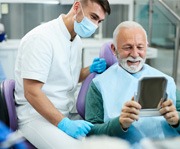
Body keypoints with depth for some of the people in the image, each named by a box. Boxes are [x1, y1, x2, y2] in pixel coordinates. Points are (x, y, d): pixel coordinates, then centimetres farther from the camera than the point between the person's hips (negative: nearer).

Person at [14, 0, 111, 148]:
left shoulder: (77, 40, 8)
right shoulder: (41, 38, -19)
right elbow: (32, 92, -23)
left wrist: (91, 70, 2)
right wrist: (64, 124, -26)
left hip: (65, 114, 8)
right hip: (36, 116, -8)